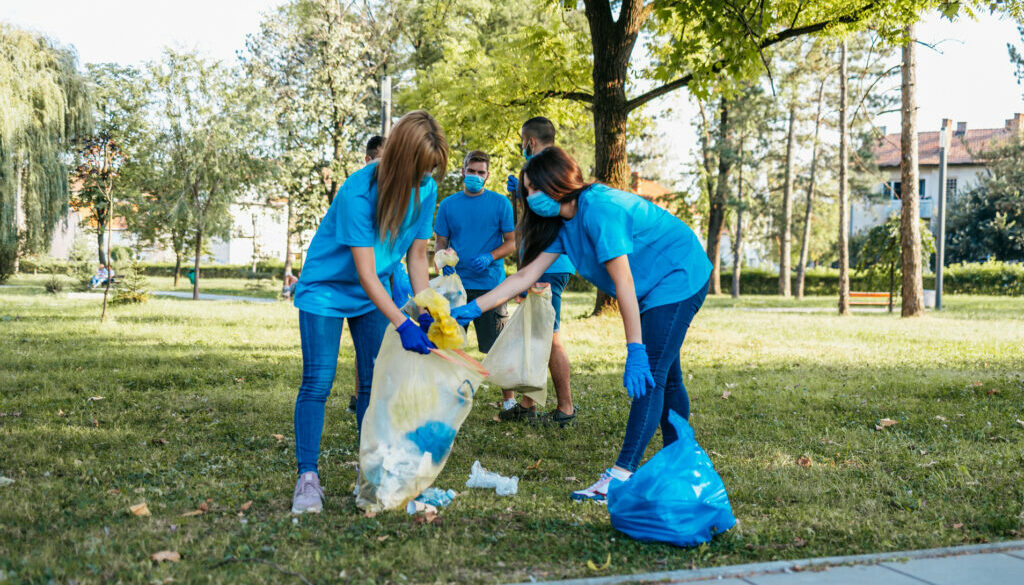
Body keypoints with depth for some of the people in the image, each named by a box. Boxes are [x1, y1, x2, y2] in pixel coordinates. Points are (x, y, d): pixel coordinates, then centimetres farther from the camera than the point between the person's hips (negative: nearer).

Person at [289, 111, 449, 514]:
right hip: (326, 288, -5)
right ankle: (307, 478, -4)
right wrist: (402, 324, -34)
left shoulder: (426, 190, -12)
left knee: (374, 383, 3)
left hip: (373, 294, 5)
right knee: (317, 382, -10)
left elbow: (417, 256, -3)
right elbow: (366, 273, -29)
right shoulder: (358, 192, -30)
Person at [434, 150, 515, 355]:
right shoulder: (448, 205, 8)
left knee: (494, 347, 0)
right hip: (456, 284, 2)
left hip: (490, 284, -2)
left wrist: (490, 257, -16)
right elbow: (441, 242, 11)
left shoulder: (500, 203, 2)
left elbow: (512, 242, 2)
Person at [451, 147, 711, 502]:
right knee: (664, 376, 15)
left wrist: (635, 351, -30)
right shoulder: (565, 224, 3)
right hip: (654, 290, 10)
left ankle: (622, 475, -18)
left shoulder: (599, 209, -27)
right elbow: (525, 276, 2)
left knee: (650, 375, -15)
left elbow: (623, 283, -30)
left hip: (678, 280, -10)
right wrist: (472, 309, -3)